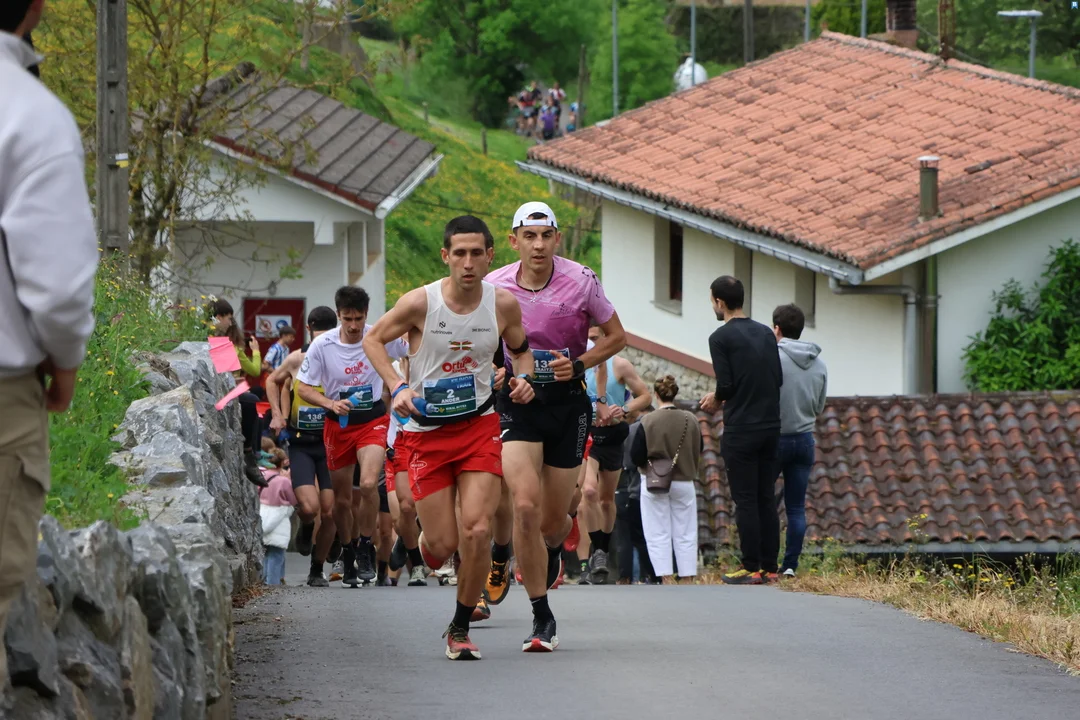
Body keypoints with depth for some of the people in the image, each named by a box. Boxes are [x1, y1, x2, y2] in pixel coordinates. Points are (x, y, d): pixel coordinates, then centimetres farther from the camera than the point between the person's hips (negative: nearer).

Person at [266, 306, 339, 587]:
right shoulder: (296, 360, 0)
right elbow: (273, 381, 19)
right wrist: (277, 414, 7)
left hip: (330, 442, 0)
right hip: (300, 444, 0)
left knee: (329, 512, -3)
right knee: (309, 507, -17)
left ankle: (317, 571, 15)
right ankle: (305, 529, 21)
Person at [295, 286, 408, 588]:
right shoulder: (322, 345, -10)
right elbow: (304, 388, -5)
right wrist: (331, 404, -21)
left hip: (373, 420, -1)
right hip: (338, 424, 1)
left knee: (369, 484, -23)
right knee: (342, 499, 7)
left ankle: (366, 549, -6)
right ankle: (348, 556, 27)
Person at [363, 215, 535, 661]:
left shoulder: (503, 305, -4)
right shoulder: (420, 303, -13)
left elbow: (521, 349, 16)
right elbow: (373, 340, 2)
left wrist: (523, 378, -5)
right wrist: (398, 387, -12)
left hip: (480, 426, 1)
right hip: (426, 429, -1)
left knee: (478, 530, -14)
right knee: (444, 545, -3)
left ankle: (460, 629, 5)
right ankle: (428, 541, 38)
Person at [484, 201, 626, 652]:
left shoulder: (581, 281, -6)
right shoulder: (494, 288, -4)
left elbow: (616, 337, 6)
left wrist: (578, 364, -11)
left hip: (567, 402, 1)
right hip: (517, 401, -1)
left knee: (553, 521, 6)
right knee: (525, 505, -19)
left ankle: (554, 546, 47)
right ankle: (541, 618, -10)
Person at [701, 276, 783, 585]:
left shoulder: (721, 337, -8)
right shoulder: (765, 334, 11)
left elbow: (726, 384, -14)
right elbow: (779, 379, 10)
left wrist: (716, 399, 7)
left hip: (741, 430, -6)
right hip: (771, 426, 6)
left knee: (745, 501, -3)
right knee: (766, 499, 9)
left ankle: (751, 568, -4)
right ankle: (769, 566, 9)